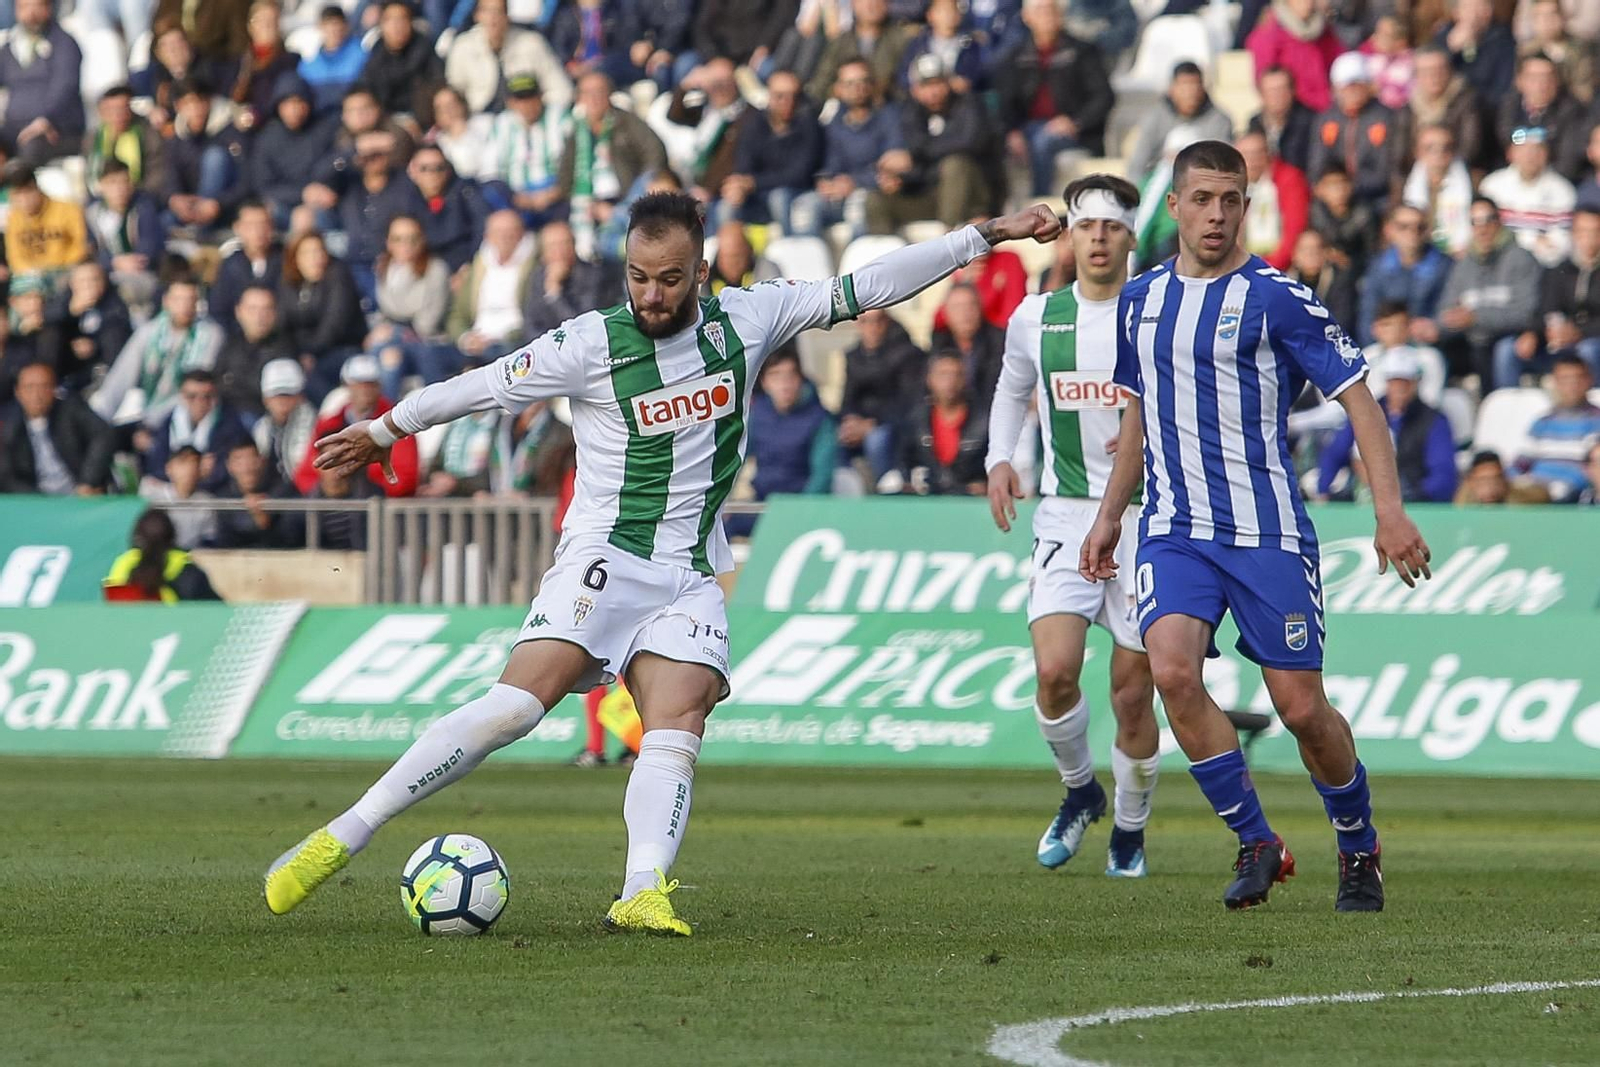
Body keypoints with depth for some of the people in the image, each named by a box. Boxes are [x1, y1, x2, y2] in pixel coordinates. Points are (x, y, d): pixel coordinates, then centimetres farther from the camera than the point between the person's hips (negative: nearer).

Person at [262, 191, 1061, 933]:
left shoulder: (744, 320, 2)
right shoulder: (591, 345, -7)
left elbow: (863, 290, 7)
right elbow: (481, 387, 4)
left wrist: (986, 236, 8)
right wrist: (381, 432, 15)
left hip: (691, 579, 4)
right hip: (603, 560, -4)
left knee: (678, 728, -19)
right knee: (515, 706, -20)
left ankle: (643, 893, -36)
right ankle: (341, 839, -21)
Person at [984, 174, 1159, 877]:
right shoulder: (1036, 318, 5)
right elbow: (1011, 390, 23)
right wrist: (999, 458, 7)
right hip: (1065, 516, 2)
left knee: (1133, 694, 0)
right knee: (1054, 671, -16)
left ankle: (1130, 828, 23)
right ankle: (1079, 790, 12)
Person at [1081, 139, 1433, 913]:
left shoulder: (1276, 299, -6)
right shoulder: (1142, 298, 10)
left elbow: (1357, 397, -6)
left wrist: (1390, 509, -16)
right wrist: (1109, 516, 26)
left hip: (1267, 530, -4)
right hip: (1175, 530, 4)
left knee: (1302, 709, -3)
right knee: (1173, 671, -21)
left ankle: (1359, 849, 25)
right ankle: (1256, 844, -6)